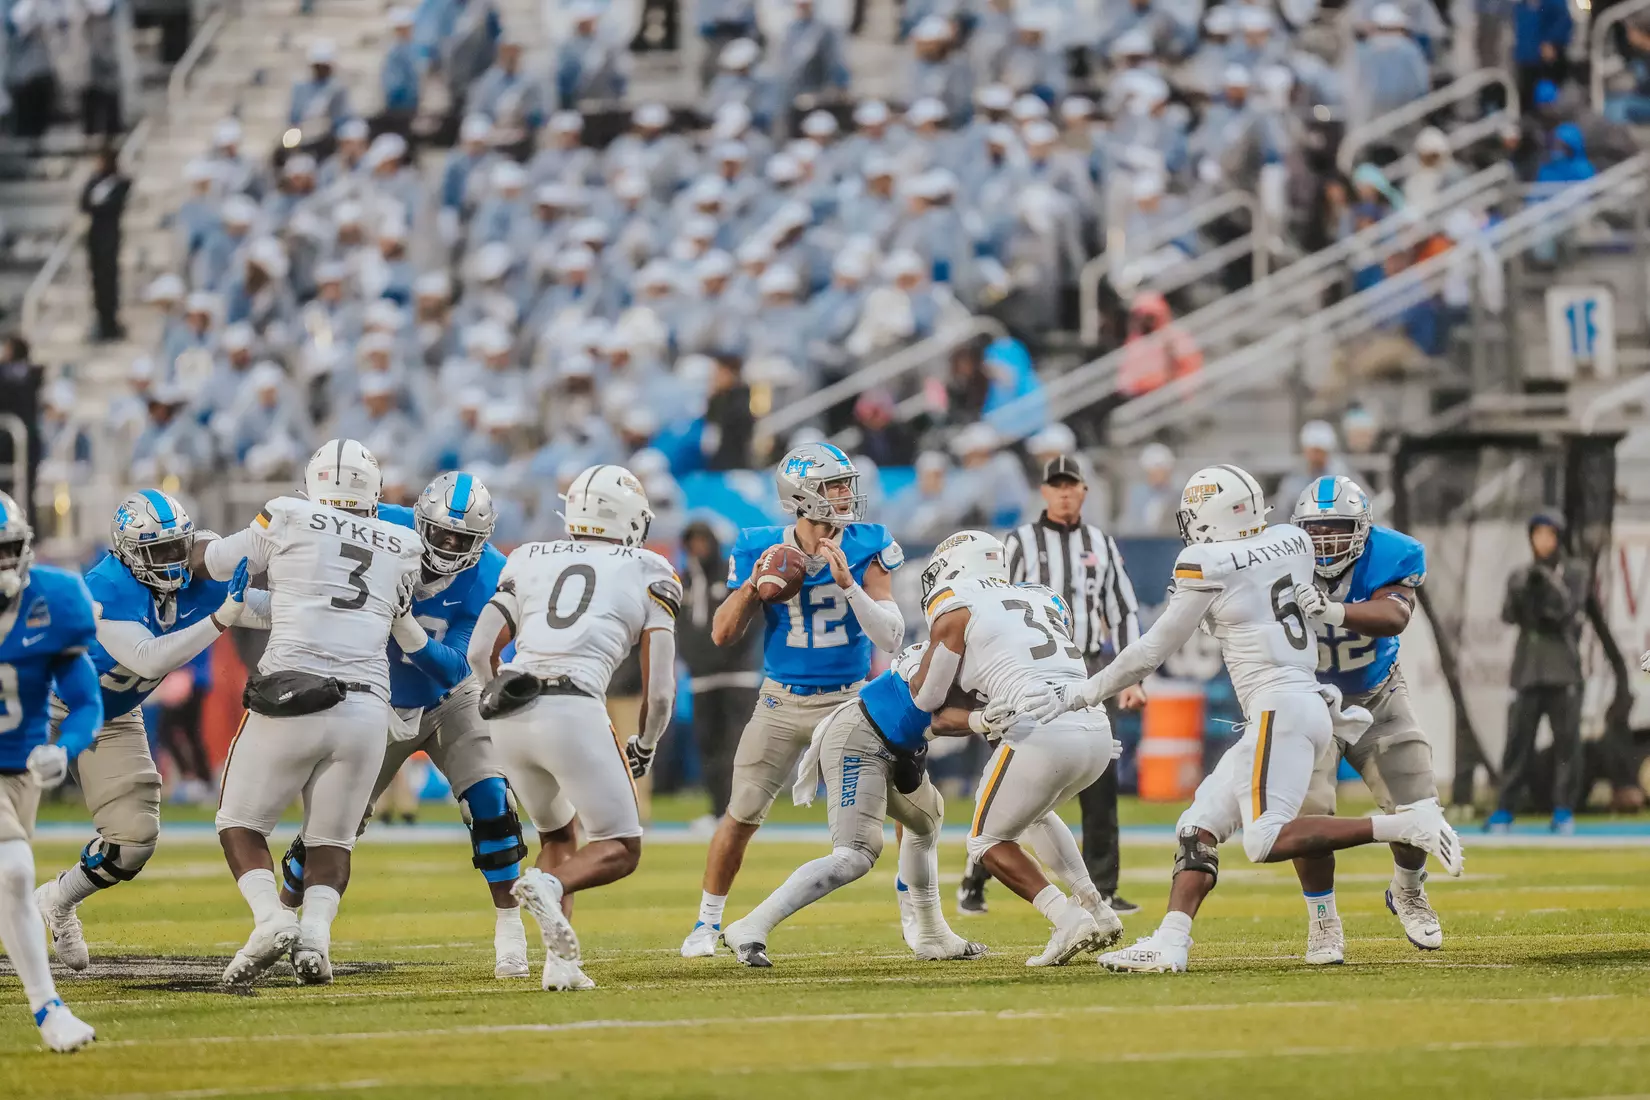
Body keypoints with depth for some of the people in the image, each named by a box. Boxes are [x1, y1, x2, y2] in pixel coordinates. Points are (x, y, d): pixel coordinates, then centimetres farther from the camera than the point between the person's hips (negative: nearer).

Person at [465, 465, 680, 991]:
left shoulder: (529, 560, 21)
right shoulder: (649, 575, 13)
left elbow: (479, 651, 16)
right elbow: (660, 690, 8)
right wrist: (644, 748, 26)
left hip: (508, 714, 4)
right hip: (574, 710, -4)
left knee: (556, 835, 26)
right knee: (621, 849, 5)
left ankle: (560, 961, 9)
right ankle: (548, 885, -26)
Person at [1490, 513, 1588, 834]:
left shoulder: (1574, 575, 7)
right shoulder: (1521, 576, 11)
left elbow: (1570, 611, -6)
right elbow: (1509, 615, -1)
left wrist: (1550, 585, -20)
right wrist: (1520, 590, -20)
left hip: (1563, 671, -1)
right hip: (1528, 669, 1)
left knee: (1567, 740, -3)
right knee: (1518, 738, -4)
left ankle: (1564, 810, 3)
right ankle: (1505, 809, -1)